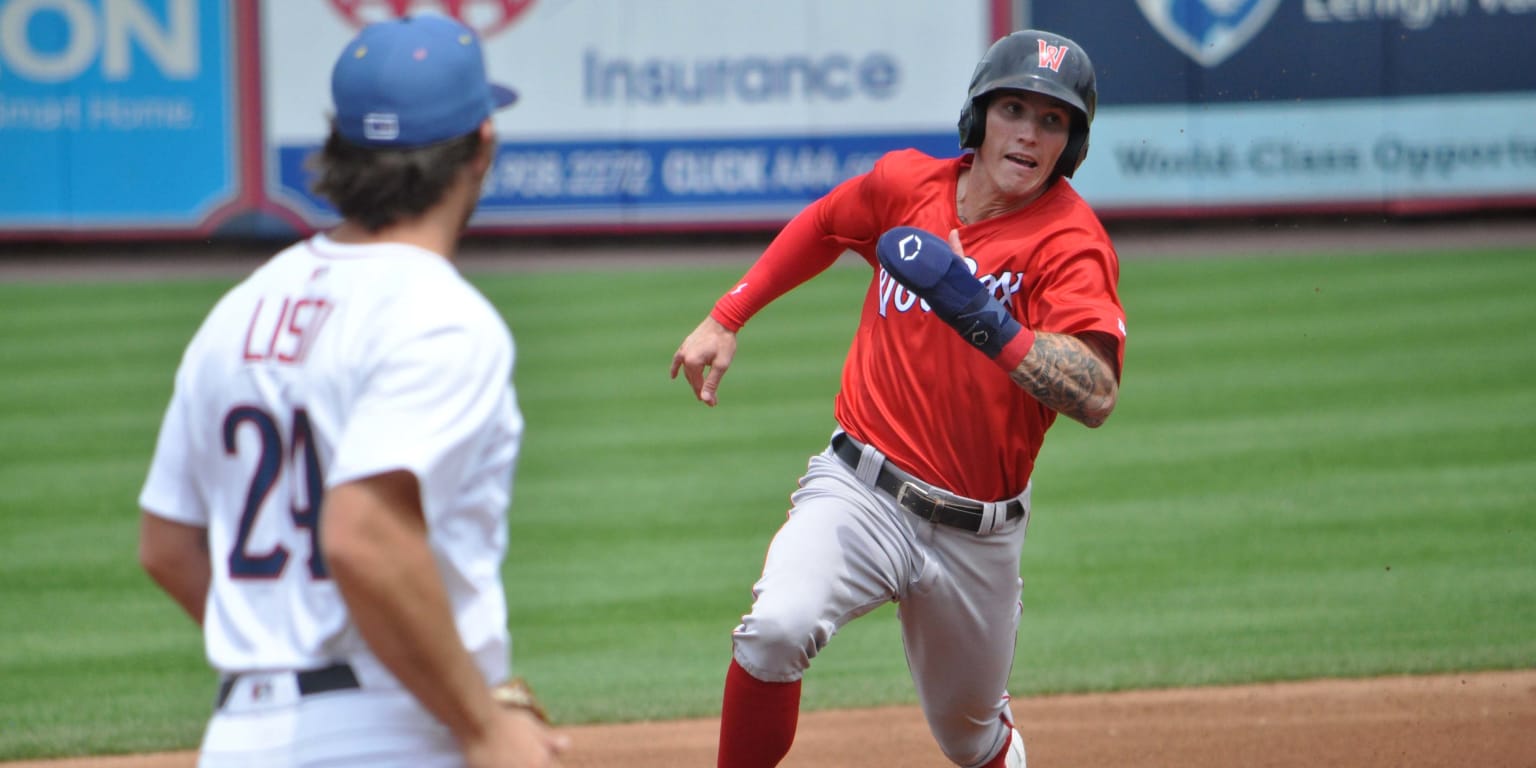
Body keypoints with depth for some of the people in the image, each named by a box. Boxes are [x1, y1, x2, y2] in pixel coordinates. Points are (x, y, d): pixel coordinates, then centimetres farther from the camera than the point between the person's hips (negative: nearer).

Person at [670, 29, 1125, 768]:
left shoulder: (1072, 241, -14)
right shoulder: (906, 185, -1)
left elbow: (1095, 395, -30)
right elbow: (823, 225, 23)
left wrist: (985, 321, -40)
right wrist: (726, 318, 17)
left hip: (977, 534, -1)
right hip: (860, 492, 1)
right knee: (776, 629, -30)